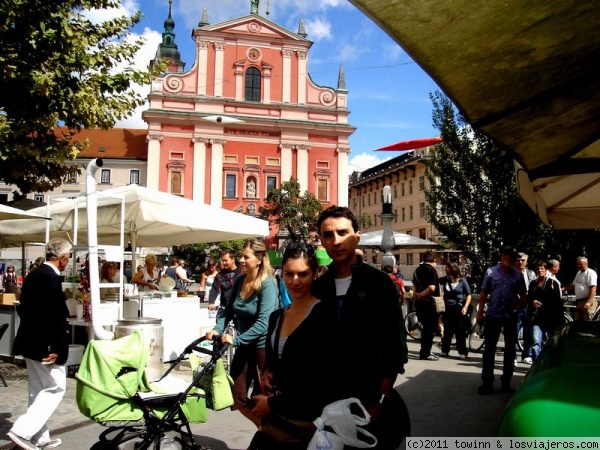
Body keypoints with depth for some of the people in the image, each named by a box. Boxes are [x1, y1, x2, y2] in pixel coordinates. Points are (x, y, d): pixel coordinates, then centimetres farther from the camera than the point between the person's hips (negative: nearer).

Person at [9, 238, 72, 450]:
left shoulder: (33, 275, 9)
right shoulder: (53, 278, -20)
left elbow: (23, 308, 15)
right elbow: (55, 316, -23)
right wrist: (55, 347, -19)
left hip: (30, 341, 10)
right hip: (44, 344, -10)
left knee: (38, 390, 15)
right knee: (55, 388, 1)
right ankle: (22, 431, -3)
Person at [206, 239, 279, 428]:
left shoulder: (268, 284, -17)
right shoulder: (239, 280, 2)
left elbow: (263, 322, -25)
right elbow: (228, 309, 7)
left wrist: (236, 340, -28)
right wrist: (217, 329, -10)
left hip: (263, 346, -6)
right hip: (244, 346, 6)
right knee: (238, 398, 11)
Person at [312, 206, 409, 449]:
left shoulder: (379, 283, -7)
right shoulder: (317, 287, 2)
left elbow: (395, 349, -8)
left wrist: (378, 402, -12)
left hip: (370, 401, -3)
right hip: (328, 399, 3)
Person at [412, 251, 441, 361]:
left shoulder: (418, 269, 12)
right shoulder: (431, 269, -13)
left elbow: (414, 285, 10)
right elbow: (432, 287, -22)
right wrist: (420, 295, -14)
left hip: (419, 302, 8)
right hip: (428, 302, -8)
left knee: (426, 327, 18)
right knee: (430, 328, 0)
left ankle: (424, 350, 25)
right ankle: (425, 353, 3)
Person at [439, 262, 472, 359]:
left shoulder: (462, 281, -3)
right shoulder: (445, 279, 4)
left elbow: (468, 295, -1)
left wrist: (465, 307, -11)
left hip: (459, 309, -3)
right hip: (448, 309, 3)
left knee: (460, 331, 1)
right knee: (447, 330, 9)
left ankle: (462, 352, 7)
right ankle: (445, 350, 18)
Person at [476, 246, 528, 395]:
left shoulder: (518, 275, 2)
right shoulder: (491, 272, 0)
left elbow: (523, 296, 7)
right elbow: (483, 293, 2)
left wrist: (516, 309, -8)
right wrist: (480, 312, -4)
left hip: (511, 317, 2)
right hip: (493, 315, -2)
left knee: (510, 350, 9)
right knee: (489, 349, 2)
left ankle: (506, 383, 22)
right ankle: (487, 383, 9)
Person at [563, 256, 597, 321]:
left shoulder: (591, 273, -9)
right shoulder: (578, 273, 19)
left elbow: (593, 288, -18)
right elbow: (573, 285, 30)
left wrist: (589, 301, -25)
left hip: (587, 302, -9)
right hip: (578, 302, 9)